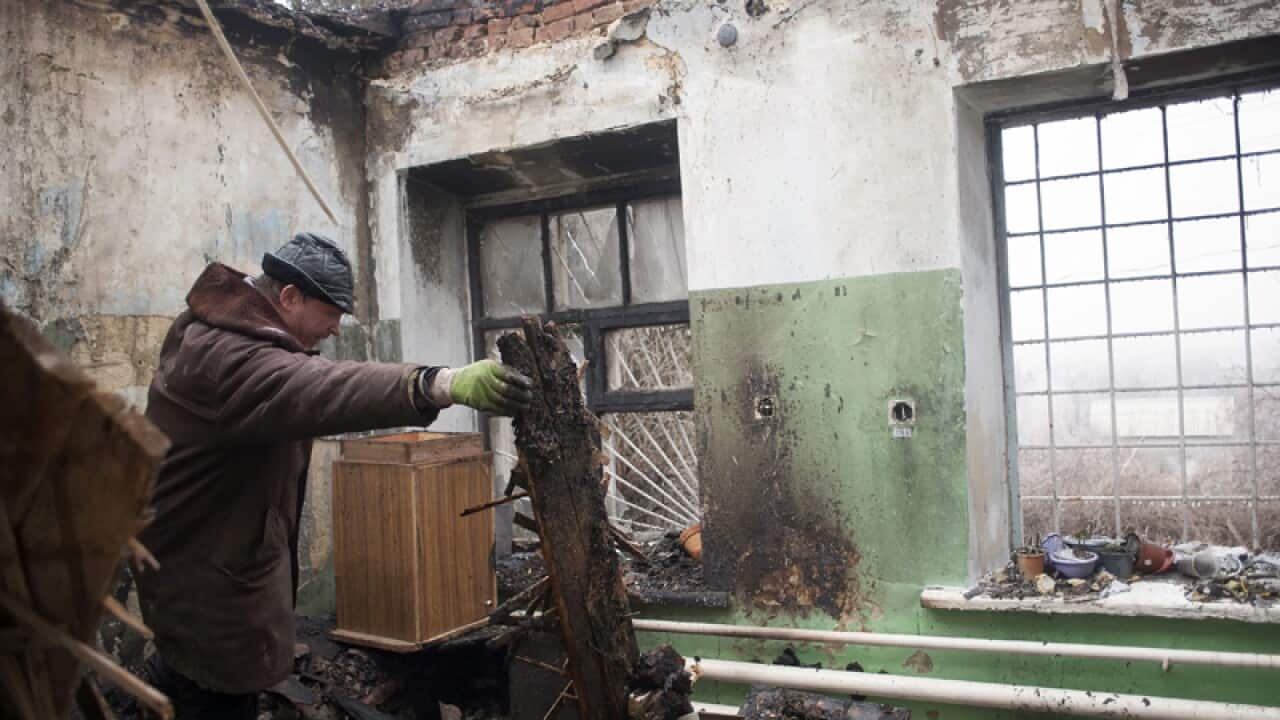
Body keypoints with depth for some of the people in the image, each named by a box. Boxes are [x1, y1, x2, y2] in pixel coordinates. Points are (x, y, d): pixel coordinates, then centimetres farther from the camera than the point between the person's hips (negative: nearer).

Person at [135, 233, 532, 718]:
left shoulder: (218, 330, 7)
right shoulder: (229, 356, -29)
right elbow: (324, 390, -49)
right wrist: (443, 384, -63)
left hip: (209, 545, 10)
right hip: (205, 568, -10)